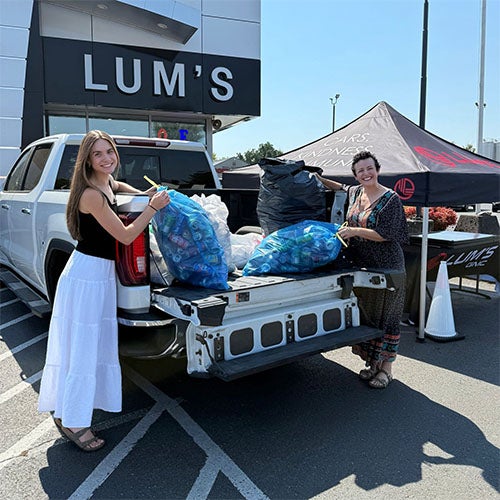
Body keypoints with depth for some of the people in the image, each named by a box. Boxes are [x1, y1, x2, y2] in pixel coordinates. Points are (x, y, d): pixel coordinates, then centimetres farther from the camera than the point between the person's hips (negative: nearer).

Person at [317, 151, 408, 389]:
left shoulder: (390, 199, -11)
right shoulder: (355, 193, 9)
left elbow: (386, 234, -17)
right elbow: (340, 187, 32)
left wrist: (355, 231, -22)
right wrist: (318, 178, 21)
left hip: (386, 268, -7)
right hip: (360, 266, 7)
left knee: (385, 317, 2)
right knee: (366, 314, 13)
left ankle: (386, 368, 13)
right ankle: (373, 362, 27)